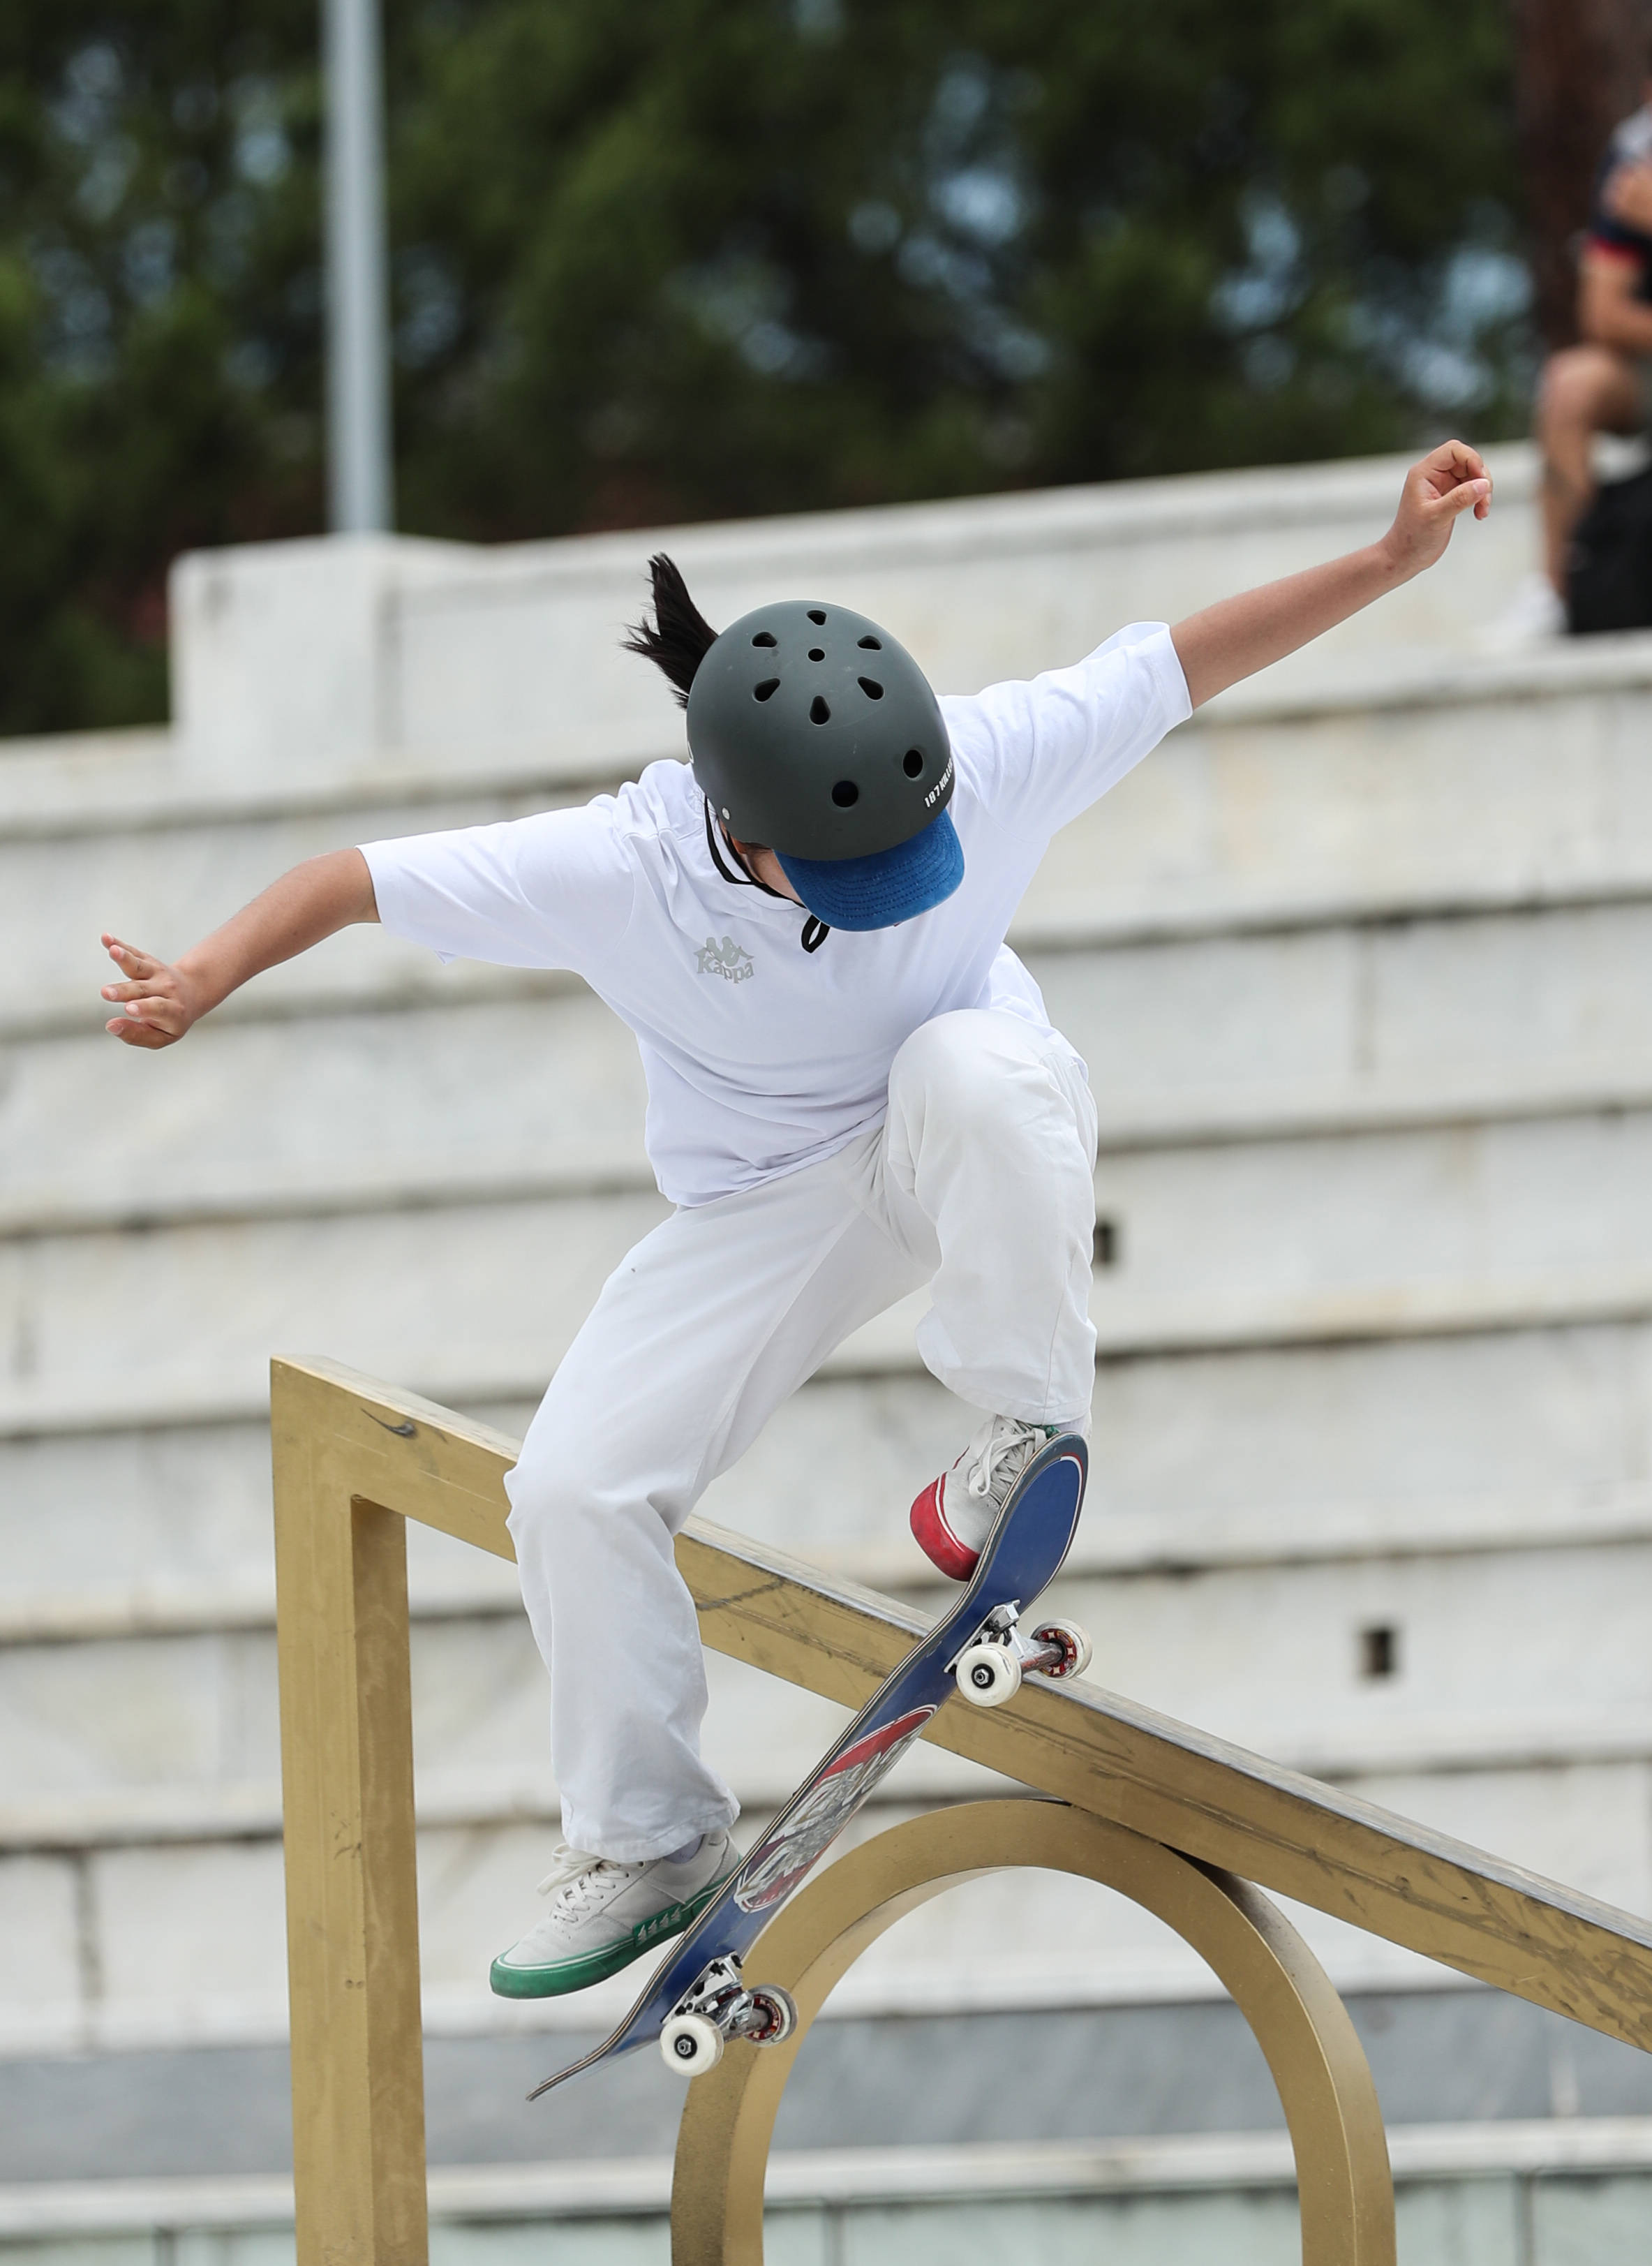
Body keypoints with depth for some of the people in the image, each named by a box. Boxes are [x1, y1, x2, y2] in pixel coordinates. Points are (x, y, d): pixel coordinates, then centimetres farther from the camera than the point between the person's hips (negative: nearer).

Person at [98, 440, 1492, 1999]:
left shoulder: (983, 763, -28)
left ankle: (1028, 1427, -17)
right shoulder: (617, 870, -28)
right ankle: (649, 1842, 10)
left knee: (967, 1063, -39)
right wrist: (211, 973, -39)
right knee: (571, 1488, -12)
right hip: (766, 1210, 1)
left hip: (972, 1157, -1)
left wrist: (1395, 559, -24)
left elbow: (1185, 660, -19)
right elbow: (359, 879, -23)